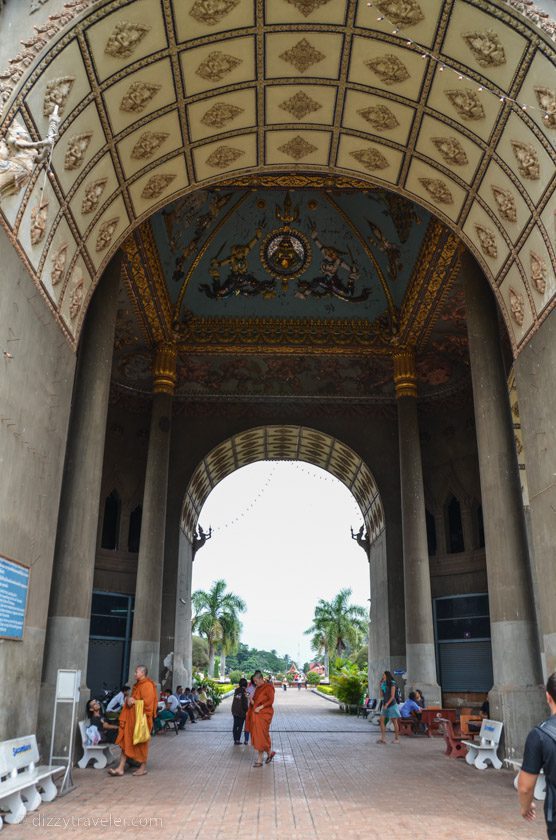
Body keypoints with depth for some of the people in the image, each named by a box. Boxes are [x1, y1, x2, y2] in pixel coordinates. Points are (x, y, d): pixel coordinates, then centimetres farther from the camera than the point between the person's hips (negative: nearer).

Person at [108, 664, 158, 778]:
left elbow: (147, 702, -21)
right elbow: (132, 699, 20)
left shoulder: (147, 685, -14)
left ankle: (143, 768, 16)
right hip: (131, 718, 9)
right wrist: (128, 700, -1)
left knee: (141, 743, 3)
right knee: (126, 742, 5)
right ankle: (120, 768, 5)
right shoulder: (137, 685, 15)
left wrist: (134, 702, -17)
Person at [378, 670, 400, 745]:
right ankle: (383, 738, -5)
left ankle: (397, 738, 8)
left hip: (391, 704, -7)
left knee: (394, 721, -1)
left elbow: (392, 696, -13)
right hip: (384, 704, 7)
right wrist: (380, 686, 7)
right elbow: (381, 695, 12)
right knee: (382, 720, -4)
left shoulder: (392, 684, -8)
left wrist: (387, 704, -20)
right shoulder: (383, 684, 12)